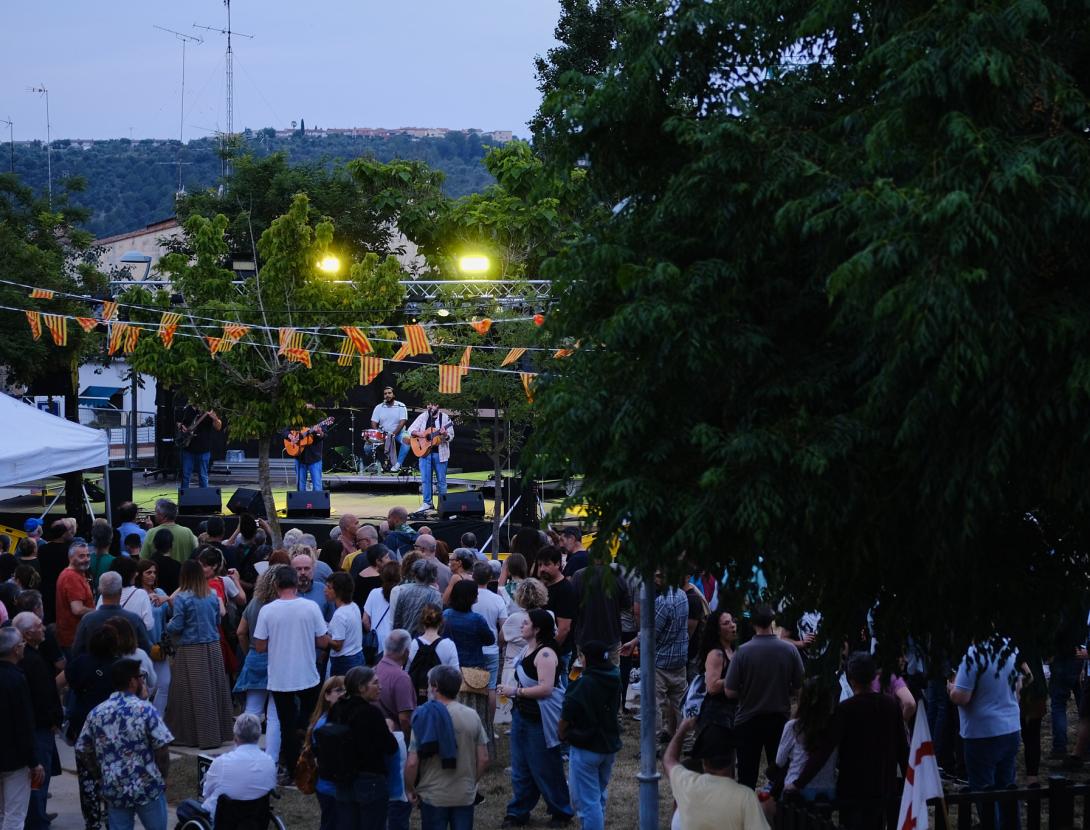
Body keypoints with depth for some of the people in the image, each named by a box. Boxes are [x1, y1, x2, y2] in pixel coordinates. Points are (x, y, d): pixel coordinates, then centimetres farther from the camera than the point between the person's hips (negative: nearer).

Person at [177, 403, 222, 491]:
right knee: (185, 475, 8)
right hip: (188, 448, 3)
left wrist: (215, 419, -39)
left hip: (203, 450, -3)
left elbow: (218, 427, -17)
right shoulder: (188, 409, 7)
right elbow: (179, 422, 21)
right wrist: (181, 427, -3)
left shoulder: (209, 411, -6)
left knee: (203, 476, 3)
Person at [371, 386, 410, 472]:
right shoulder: (379, 407, 4)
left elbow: (402, 422, -13)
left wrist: (394, 434, -24)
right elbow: (373, 423, 0)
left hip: (398, 433, -2)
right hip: (383, 434, 2)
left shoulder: (401, 406, -4)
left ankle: (398, 464, -25)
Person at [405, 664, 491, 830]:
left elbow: (412, 763, -14)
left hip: (433, 797, -2)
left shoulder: (424, 717, -11)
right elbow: (483, 759, -1)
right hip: (466, 796, 2)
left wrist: (410, 789, 2)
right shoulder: (472, 716, -3)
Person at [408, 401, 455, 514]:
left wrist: (445, 434, -24)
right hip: (424, 451, 2)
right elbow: (411, 430, 6)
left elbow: (451, 437, -2)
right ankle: (427, 503, 10)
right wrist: (419, 434, -13)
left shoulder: (445, 418, 0)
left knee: (441, 480, 3)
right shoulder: (423, 417, 7)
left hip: (439, 453, -2)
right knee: (426, 479, 2)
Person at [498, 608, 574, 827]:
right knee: (520, 768, 13)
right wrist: (511, 690, 8)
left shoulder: (545, 654, -21)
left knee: (546, 769, 3)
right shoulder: (527, 649, 8)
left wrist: (517, 691, -20)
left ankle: (561, 812, 18)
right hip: (522, 716, 9)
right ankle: (518, 812, 22)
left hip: (540, 720, -9)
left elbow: (545, 688, -28)